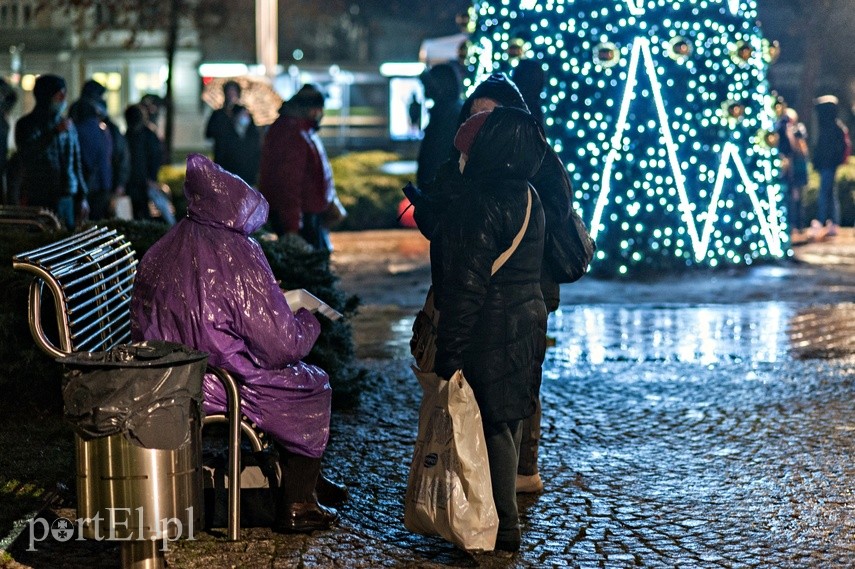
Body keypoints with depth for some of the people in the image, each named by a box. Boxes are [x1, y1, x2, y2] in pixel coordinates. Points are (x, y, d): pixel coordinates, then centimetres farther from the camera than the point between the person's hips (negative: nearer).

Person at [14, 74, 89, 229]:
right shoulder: (26, 124, 0)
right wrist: (55, 132, -22)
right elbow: (27, 154, -18)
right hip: (40, 200, -4)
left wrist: (82, 197, 14)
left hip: (68, 198, 4)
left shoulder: (69, 126, 13)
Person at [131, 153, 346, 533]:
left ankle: (308, 482, 39)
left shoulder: (159, 253, 2)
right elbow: (280, 343, -17)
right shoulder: (238, 253, -18)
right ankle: (296, 506, 21)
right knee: (312, 386, 16)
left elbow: (143, 330, 12)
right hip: (216, 387, -8)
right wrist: (309, 322, 5)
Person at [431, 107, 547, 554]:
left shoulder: (482, 203, -19)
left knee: (491, 426, -2)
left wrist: (449, 351, -20)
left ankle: (502, 530, 3)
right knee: (504, 424, 17)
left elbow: (468, 285, -21)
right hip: (526, 323, 9)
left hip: (490, 332, -9)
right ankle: (504, 517, 27)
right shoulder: (528, 198, 10)